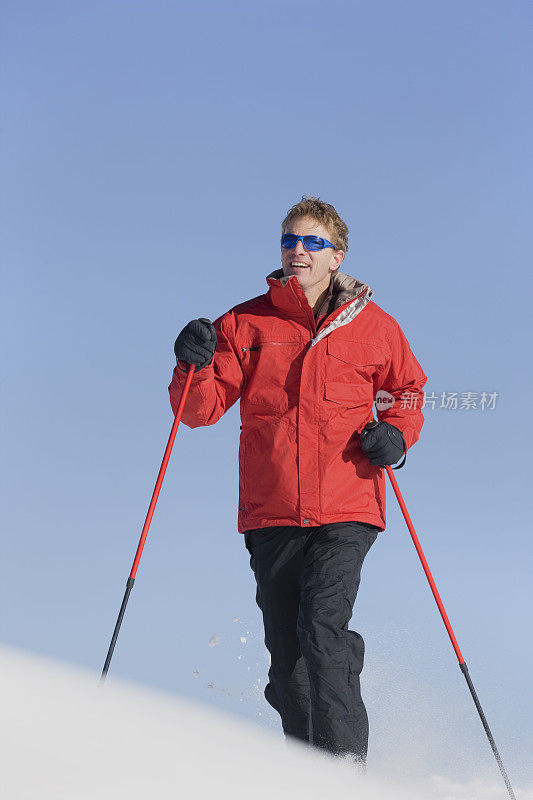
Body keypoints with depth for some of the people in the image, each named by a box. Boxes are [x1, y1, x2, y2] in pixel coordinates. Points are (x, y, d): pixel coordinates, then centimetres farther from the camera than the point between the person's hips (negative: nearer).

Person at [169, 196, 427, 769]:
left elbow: (408, 390, 21)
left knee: (322, 631, -21)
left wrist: (396, 431, 0)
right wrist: (194, 367, -18)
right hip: (272, 513, 2)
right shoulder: (245, 324, 8)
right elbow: (202, 409, 3)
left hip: (346, 511, -2)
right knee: (286, 657, 5)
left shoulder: (373, 327, 7)